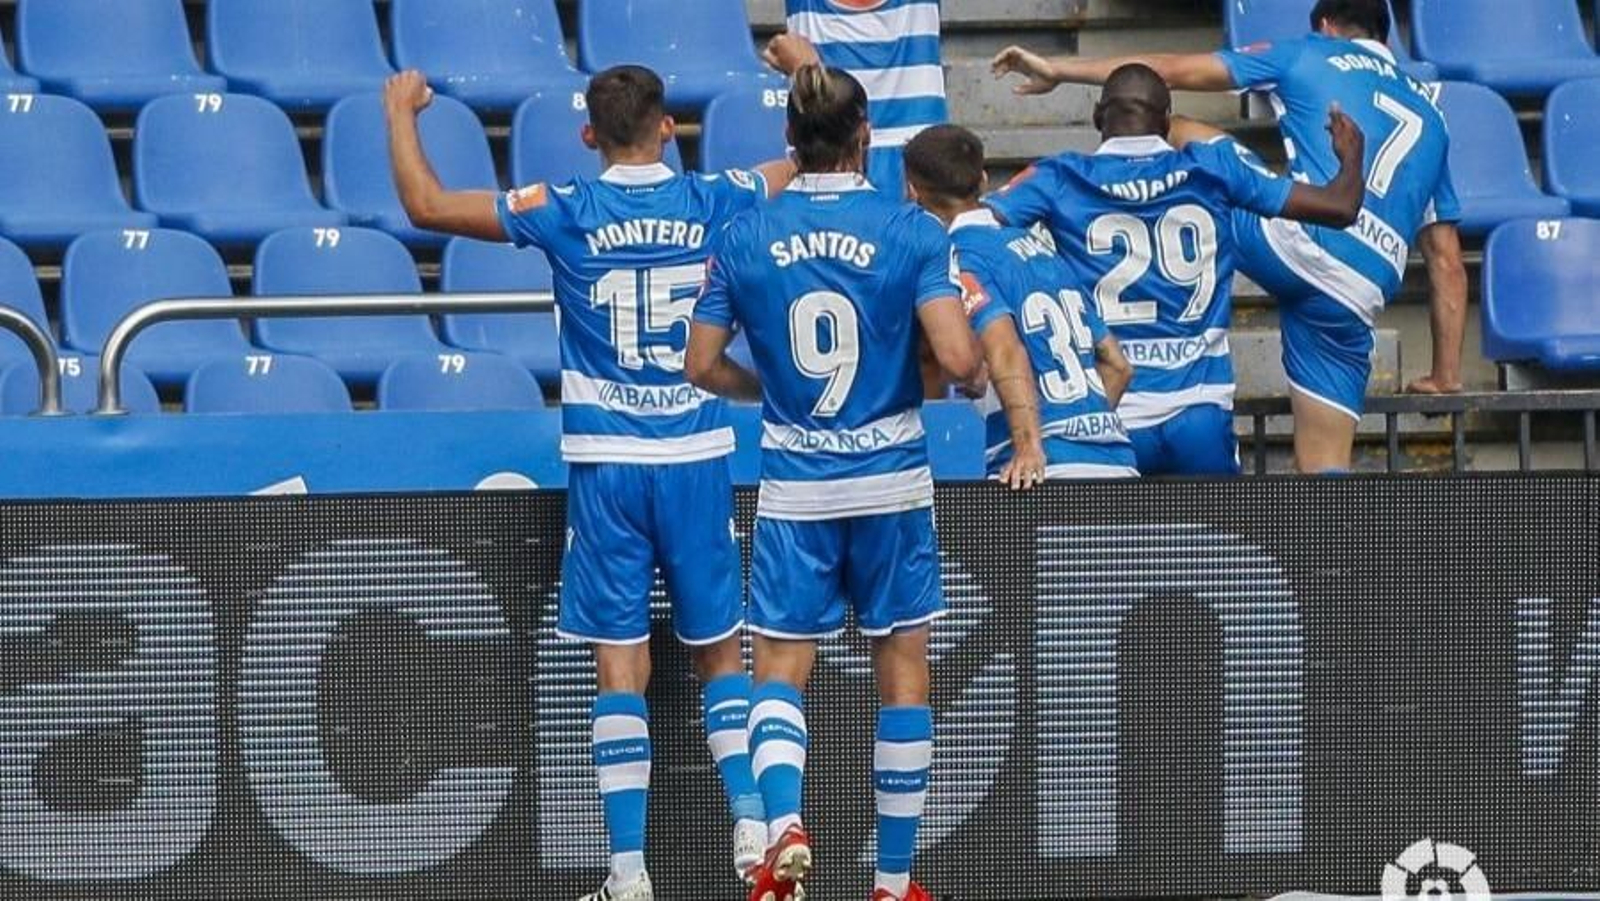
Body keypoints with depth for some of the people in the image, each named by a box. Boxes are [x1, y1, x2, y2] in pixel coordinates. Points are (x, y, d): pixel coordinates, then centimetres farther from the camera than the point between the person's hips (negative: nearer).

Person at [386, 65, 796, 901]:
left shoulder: (566, 213, -6)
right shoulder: (712, 202, 0)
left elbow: (425, 204, -3)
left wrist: (400, 111, 12)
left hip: (605, 463, -1)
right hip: (696, 456, 1)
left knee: (620, 666, 0)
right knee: (719, 651, 13)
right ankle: (750, 819, -2)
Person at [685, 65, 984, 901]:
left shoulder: (744, 238, -1)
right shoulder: (911, 231, -7)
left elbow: (703, 365, 3)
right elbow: (958, 357, -15)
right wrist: (976, 377, 8)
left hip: (793, 485, 1)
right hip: (892, 478, -1)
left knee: (781, 669, 7)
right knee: (903, 669, 10)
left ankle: (783, 821, -21)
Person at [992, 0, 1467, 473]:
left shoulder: (1306, 56, 16)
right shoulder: (1428, 110, 28)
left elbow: (1172, 70, 15)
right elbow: (1447, 261, 26)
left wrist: (1056, 70, 23)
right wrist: (1446, 375, 30)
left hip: (1294, 242, -4)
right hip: (1357, 303, 4)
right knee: (1326, 474, 6)